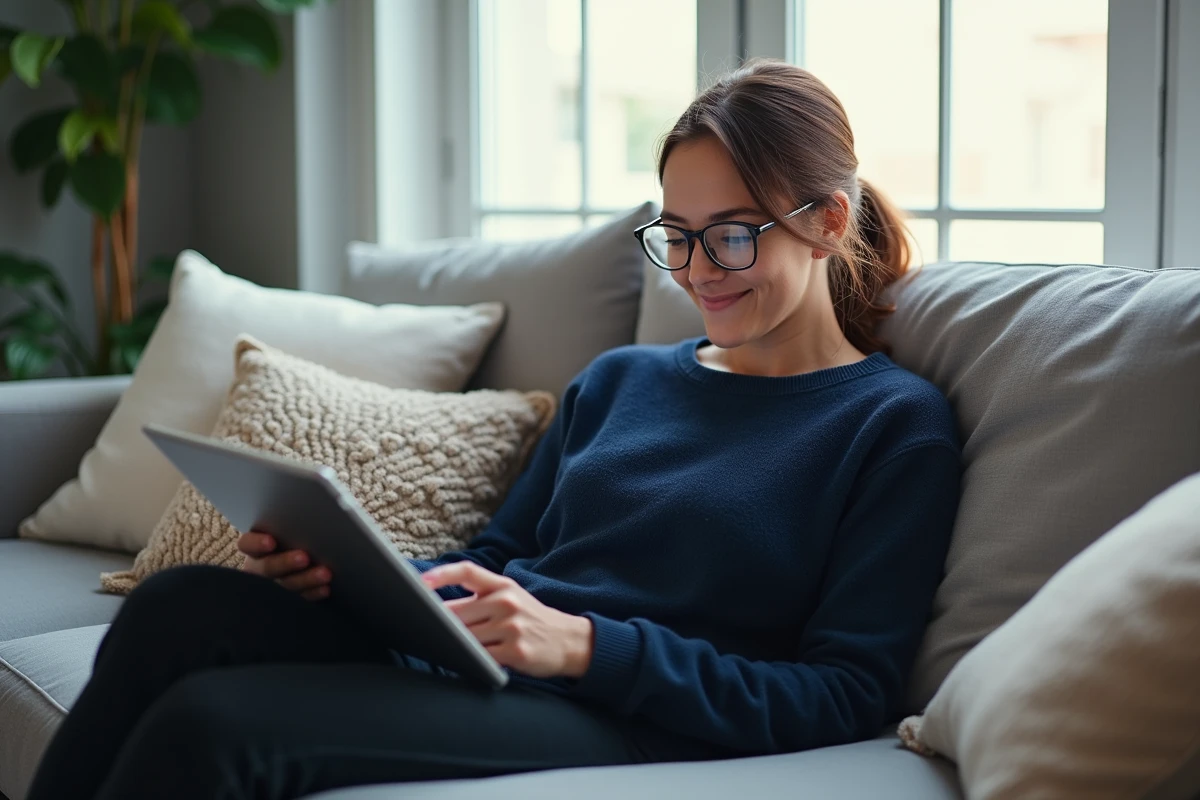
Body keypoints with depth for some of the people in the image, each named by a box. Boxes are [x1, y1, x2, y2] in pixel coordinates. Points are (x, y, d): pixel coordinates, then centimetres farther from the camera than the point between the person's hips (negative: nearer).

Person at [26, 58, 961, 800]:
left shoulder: (897, 423, 1)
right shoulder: (618, 379, 21)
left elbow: (845, 696, -8)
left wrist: (585, 644, -18)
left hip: (626, 718, -6)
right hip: (458, 656, 6)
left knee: (208, 722, -27)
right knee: (184, 602, -22)